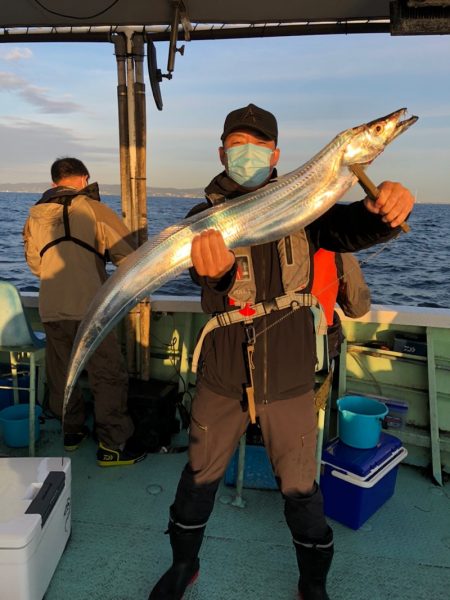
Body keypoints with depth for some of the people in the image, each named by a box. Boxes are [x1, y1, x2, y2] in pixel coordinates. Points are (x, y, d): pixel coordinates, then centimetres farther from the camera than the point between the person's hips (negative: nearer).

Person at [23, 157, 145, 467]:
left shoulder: (35, 215, 12)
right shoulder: (91, 208, -4)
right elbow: (127, 252, -7)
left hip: (50, 310, 6)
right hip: (87, 309, -5)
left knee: (61, 375, 19)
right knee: (109, 376, 4)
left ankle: (72, 431, 34)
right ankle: (112, 446, 10)